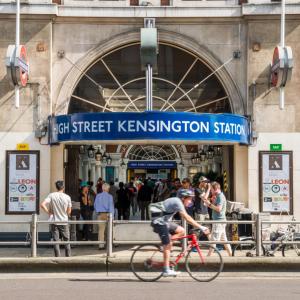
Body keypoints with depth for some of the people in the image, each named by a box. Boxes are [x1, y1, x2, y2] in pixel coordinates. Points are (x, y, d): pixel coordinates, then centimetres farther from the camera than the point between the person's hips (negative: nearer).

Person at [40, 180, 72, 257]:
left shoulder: (51, 195, -7)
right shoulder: (67, 197, -7)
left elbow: (42, 205, -16)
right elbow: (69, 211, -1)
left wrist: (49, 212, -4)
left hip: (55, 222, 0)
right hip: (64, 222, 0)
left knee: (56, 241, 5)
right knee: (66, 241, 12)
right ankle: (68, 257, 15)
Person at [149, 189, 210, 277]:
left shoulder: (177, 201, 12)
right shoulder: (177, 202, -18)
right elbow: (187, 218, -25)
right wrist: (201, 227, -27)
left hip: (164, 221, 9)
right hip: (159, 222, -9)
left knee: (181, 231, 7)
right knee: (167, 245, -10)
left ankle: (164, 244, 4)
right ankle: (166, 271, -8)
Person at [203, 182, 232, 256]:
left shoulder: (220, 196, -14)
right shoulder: (218, 196, 17)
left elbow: (218, 208, -22)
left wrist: (210, 204, -16)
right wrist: (209, 203, 9)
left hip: (219, 220, -10)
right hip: (219, 220, 10)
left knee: (214, 239, -9)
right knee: (224, 239, 13)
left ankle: (209, 255, -9)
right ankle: (230, 255, 16)